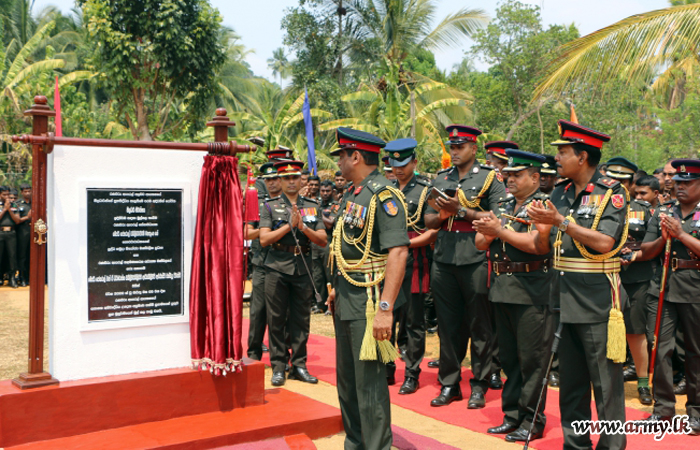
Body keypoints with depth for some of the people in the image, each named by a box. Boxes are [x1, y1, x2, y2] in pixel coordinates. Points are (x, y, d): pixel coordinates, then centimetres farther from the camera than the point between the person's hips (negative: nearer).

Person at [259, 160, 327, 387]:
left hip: (303, 268, 2)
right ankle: (278, 366, 11)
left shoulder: (312, 207, 12)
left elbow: (322, 240, 5)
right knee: (276, 319, 2)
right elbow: (264, 239, -5)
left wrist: (303, 227, -10)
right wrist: (289, 225, -11)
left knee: (301, 319, 6)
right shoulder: (270, 207, 5)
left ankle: (299, 365, 16)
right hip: (277, 267, -2)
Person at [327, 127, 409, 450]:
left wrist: (385, 309, -28)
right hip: (346, 302, 10)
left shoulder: (383, 196, -17)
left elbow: (398, 253, -24)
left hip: (368, 302, -10)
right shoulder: (351, 193, 13)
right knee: (346, 378, 18)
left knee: (369, 381, -3)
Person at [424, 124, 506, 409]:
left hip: (476, 260, -4)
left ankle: (479, 387, 13)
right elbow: (428, 220, 15)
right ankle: (449, 384, 19)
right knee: (447, 325, 9)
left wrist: (461, 210, -13)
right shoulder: (440, 179, 15)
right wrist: (442, 215, -6)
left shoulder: (490, 178, 1)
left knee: (479, 326, 3)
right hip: (444, 260, 5)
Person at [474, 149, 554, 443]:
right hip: (502, 289, 8)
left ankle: (532, 421, 11)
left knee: (531, 358, 0)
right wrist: (486, 232, -8)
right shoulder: (504, 207, 16)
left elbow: (538, 244, -21)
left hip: (530, 293, -7)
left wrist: (500, 230, -19)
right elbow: (480, 243, 14)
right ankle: (513, 415, 24)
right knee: (508, 357, 14)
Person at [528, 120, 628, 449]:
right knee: (570, 381, 15)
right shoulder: (560, 193, 11)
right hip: (564, 299, 7)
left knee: (605, 380, 2)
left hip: (597, 302, -7)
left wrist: (560, 221, -19)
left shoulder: (611, 193, -8)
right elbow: (545, 242, 13)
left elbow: (604, 242, -21)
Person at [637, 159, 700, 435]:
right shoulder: (663, 212, 10)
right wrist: (663, 238, -10)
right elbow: (646, 252, 7)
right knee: (660, 347, 0)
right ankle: (663, 408, 12)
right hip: (665, 288, 3)